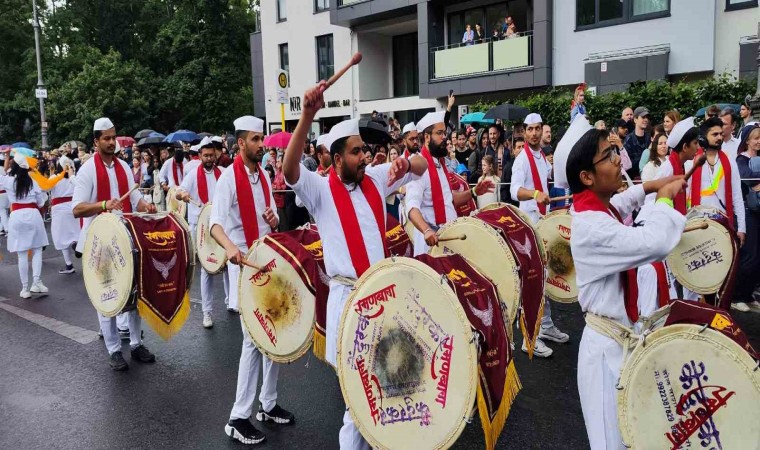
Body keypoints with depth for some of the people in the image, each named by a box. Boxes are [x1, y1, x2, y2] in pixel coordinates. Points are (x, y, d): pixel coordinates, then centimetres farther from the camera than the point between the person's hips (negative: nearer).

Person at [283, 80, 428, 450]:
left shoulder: (375, 179, 7)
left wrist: (405, 163, -15)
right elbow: (289, 170, -27)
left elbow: (422, 167, 11)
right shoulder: (320, 189, -7)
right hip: (348, 294, -5)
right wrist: (308, 116, -39)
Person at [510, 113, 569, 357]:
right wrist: (536, 194, -47)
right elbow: (515, 190, -32)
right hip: (530, 223, -9)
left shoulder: (542, 157, 13)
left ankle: (546, 325, 27)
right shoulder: (522, 158, -15)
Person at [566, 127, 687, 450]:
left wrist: (650, 187, 14)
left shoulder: (598, 209, 4)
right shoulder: (591, 225, -27)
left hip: (619, 334, 10)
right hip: (607, 345, -10)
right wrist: (664, 197, -19)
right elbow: (655, 243, -38)